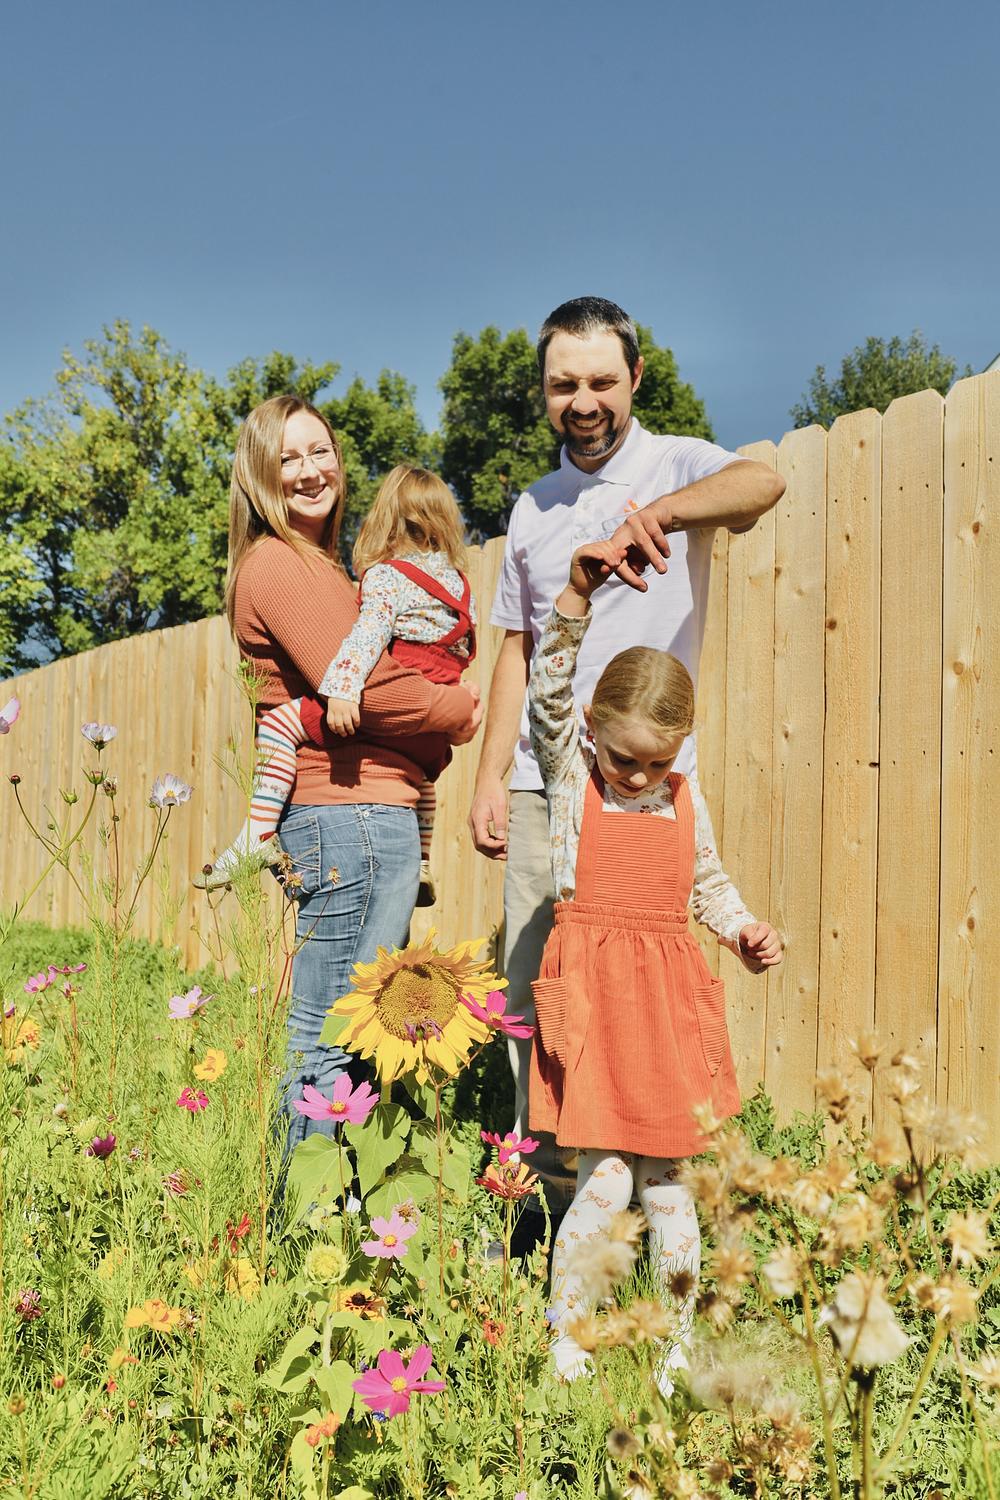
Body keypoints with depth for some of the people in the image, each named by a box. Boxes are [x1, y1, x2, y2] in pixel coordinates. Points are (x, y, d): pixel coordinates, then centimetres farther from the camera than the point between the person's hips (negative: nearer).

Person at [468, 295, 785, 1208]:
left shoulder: (677, 465, -1)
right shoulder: (534, 508, 17)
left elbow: (762, 483, -25)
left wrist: (657, 513, -46)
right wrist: (490, 778, 11)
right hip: (542, 788, 5)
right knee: (533, 993, 7)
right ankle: (547, 1184, 20)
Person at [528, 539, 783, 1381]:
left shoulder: (687, 801, 9)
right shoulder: (572, 775, -1)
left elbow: (709, 884, 20)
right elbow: (549, 692, -14)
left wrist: (746, 932, 3)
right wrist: (577, 596, -21)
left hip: (667, 992, 3)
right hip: (591, 989, -3)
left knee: (666, 1183, 11)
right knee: (605, 1182, -5)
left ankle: (677, 1343, 26)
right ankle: (564, 1338, 14)